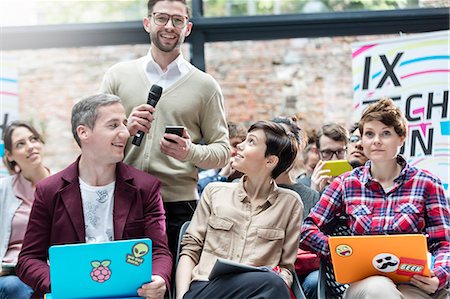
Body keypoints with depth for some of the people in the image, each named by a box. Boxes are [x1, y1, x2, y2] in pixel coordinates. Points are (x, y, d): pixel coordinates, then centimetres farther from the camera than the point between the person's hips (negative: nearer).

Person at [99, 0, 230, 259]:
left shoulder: (205, 86, 7)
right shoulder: (118, 75, 10)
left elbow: (222, 152, 6)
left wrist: (191, 152, -14)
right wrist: (125, 129, -10)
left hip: (179, 207, -1)